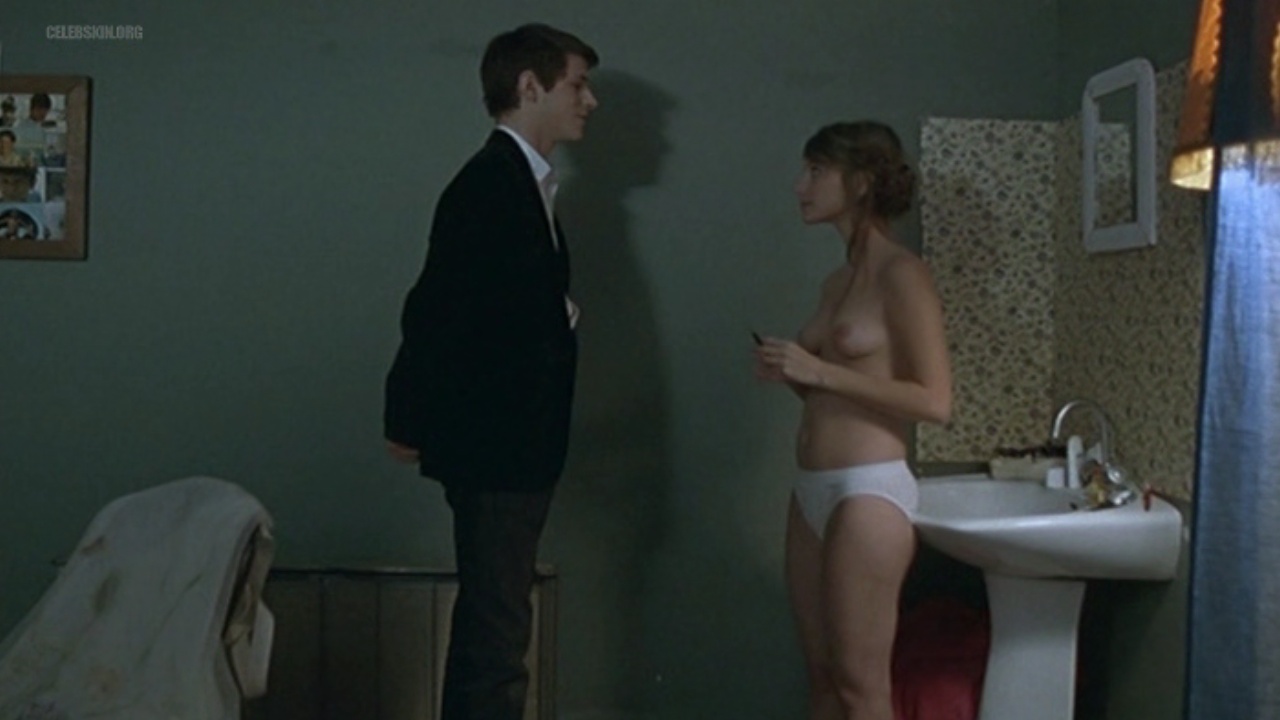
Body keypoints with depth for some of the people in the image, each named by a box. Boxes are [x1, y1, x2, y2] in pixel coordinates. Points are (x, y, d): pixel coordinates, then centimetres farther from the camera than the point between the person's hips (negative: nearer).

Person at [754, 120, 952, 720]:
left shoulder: (901, 275, -10)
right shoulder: (838, 282, 15)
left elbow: (934, 401, -16)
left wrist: (820, 372, -17)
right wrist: (790, 373, 2)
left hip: (869, 489, -8)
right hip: (813, 490, 9)